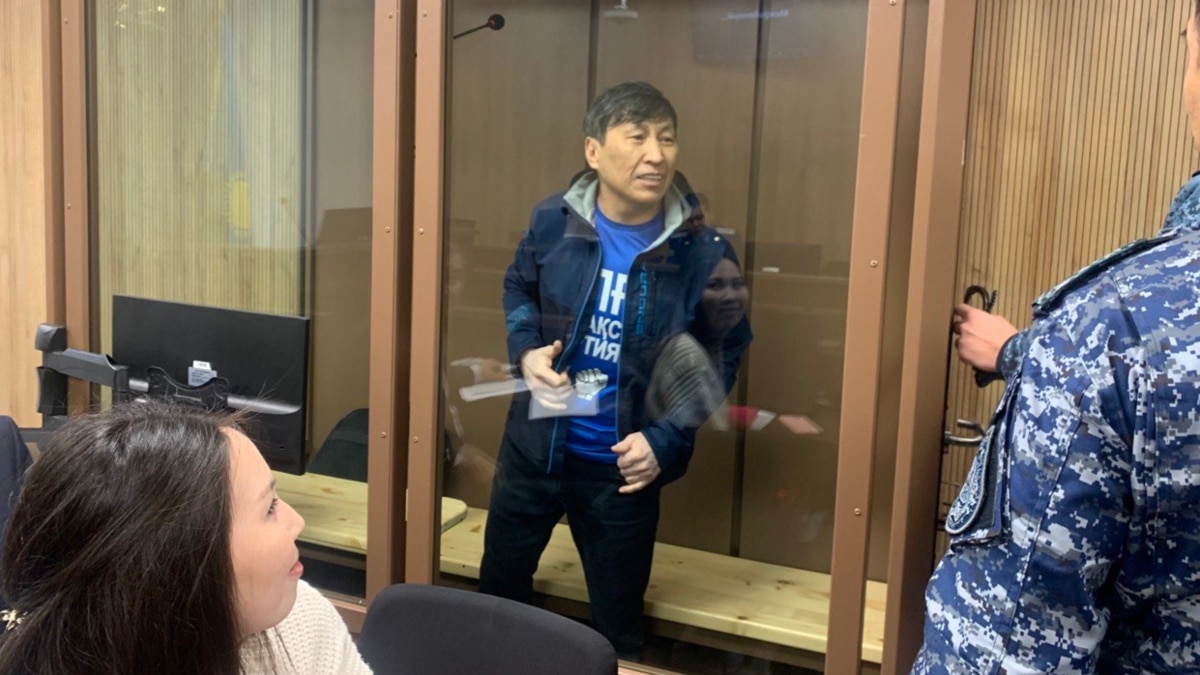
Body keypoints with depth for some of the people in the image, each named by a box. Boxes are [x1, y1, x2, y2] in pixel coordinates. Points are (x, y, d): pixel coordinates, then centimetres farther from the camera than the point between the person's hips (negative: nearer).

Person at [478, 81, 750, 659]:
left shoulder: (705, 254, -17)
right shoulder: (552, 222, -11)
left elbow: (719, 361, -6)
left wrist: (663, 440, -16)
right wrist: (526, 351, -10)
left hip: (623, 464, -2)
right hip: (534, 444, 2)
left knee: (616, 621, 16)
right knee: (498, 585, 22)